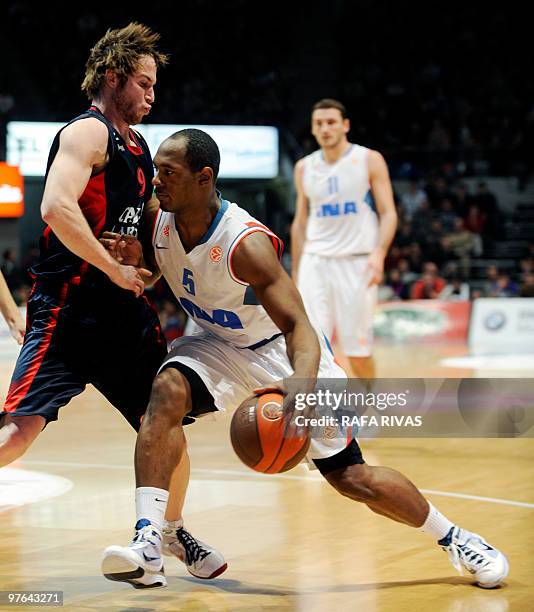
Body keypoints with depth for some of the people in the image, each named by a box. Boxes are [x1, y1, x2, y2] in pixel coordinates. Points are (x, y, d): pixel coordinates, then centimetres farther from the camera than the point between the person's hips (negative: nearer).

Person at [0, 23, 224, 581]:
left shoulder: (136, 146, 18)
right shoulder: (88, 132, -10)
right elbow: (57, 207, -26)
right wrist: (116, 271, -20)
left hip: (124, 312, 9)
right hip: (68, 309, -9)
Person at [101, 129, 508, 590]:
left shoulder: (246, 243, -33)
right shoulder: (159, 220, -15)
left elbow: (298, 325, -36)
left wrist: (302, 382, -57)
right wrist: (131, 260, -19)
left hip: (282, 349, -5)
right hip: (221, 346, 5)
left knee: (350, 476, -2)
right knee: (167, 392, -28)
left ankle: (454, 538, 21)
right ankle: (147, 546, -31)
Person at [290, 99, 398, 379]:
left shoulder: (369, 160, -1)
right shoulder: (304, 168, 10)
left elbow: (388, 213, -4)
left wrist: (379, 252, -21)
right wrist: (295, 273, 14)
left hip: (356, 263, -3)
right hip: (315, 262, 3)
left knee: (358, 348, 1)